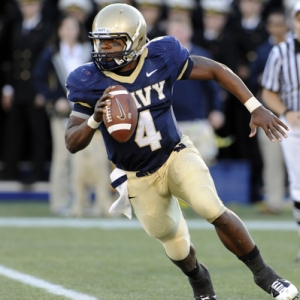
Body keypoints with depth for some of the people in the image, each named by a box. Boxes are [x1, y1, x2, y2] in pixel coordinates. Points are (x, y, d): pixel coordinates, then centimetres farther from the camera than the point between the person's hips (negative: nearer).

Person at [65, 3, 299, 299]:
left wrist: (256, 108, -14)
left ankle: (263, 273, -3)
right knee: (175, 244, 11)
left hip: (176, 155, -1)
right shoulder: (89, 83, -18)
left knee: (214, 211, -22)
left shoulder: (160, 58, -17)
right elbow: (72, 143, -18)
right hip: (139, 177, 1)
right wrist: (94, 119, -39)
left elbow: (215, 70, -7)